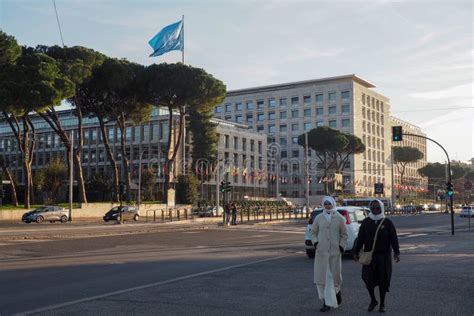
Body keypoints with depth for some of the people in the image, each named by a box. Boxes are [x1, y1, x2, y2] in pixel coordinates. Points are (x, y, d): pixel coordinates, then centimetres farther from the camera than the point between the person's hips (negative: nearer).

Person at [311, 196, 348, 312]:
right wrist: (315, 242, -4)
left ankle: (336, 290, 35)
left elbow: (344, 234, 8)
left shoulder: (339, 218, 3)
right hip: (321, 251, 1)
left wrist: (342, 246, -4)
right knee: (321, 275, -2)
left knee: (335, 274, 3)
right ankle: (327, 301, 7)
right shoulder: (319, 218, 6)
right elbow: (313, 232, 13)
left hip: (335, 251, -1)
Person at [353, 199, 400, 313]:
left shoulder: (387, 222, 1)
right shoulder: (366, 222, 5)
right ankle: (373, 300, 20)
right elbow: (360, 238, 6)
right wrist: (356, 252, 4)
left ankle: (382, 304, 18)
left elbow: (394, 239, 0)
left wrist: (396, 252, -6)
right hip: (369, 255, 1)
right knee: (368, 279, -3)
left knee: (383, 280, 4)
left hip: (384, 256, -1)